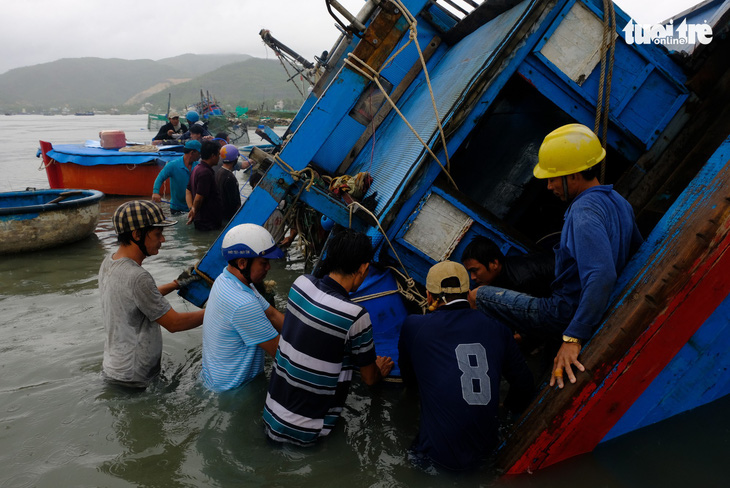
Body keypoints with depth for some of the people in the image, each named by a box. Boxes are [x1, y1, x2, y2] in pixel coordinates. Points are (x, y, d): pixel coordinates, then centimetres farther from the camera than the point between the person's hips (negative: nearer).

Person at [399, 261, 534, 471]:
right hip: (485, 448, 4)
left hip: (441, 453, -4)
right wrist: (508, 409, 33)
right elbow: (524, 385, 14)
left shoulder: (414, 326, -3)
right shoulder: (497, 328, 3)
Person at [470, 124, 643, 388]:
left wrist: (573, 338, -39)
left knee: (476, 296, -3)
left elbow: (601, 276, -39)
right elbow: (638, 252, 18)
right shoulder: (617, 201, 4)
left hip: (566, 315, -10)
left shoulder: (584, 214, -27)